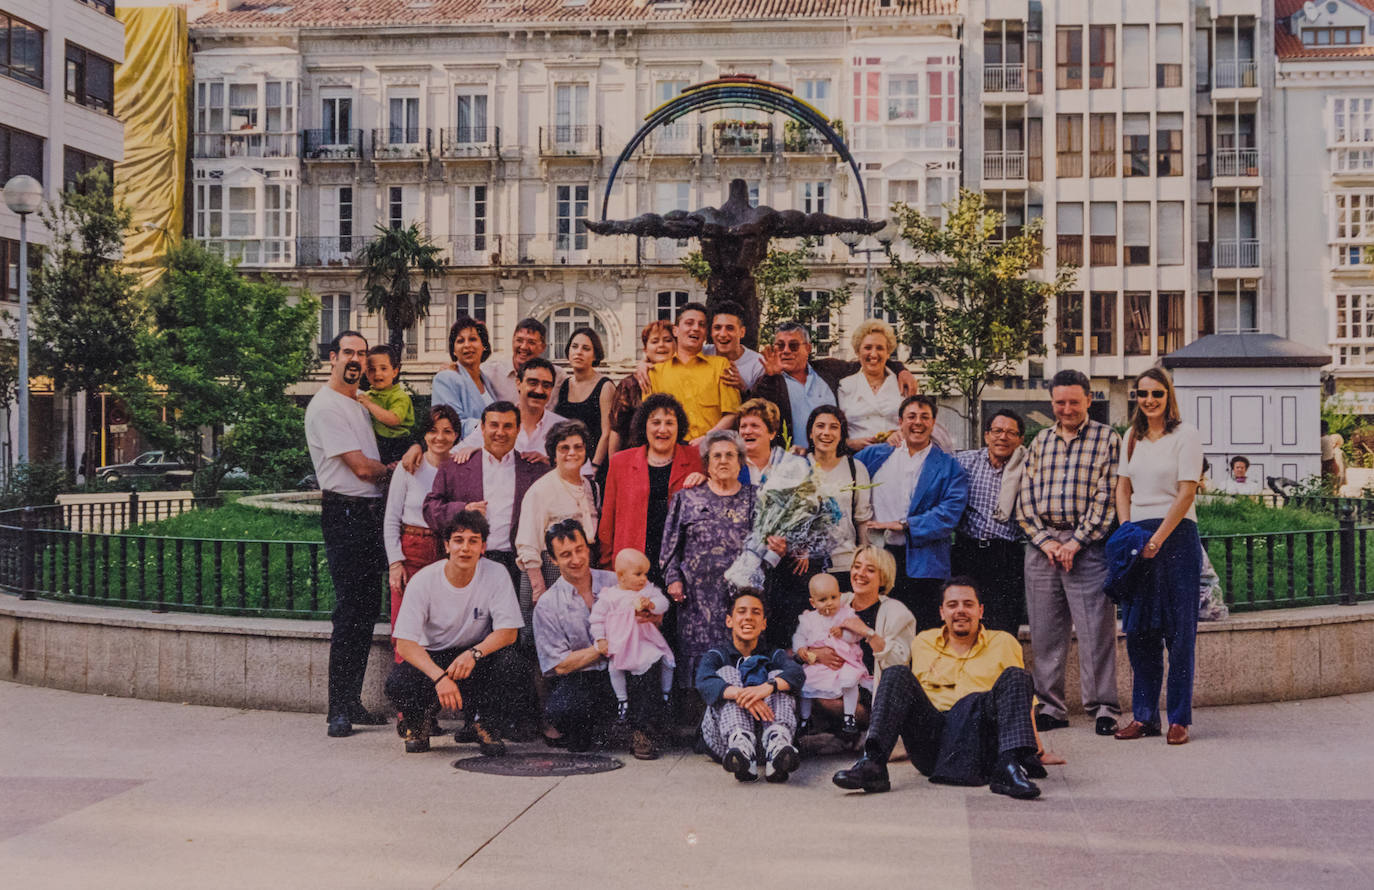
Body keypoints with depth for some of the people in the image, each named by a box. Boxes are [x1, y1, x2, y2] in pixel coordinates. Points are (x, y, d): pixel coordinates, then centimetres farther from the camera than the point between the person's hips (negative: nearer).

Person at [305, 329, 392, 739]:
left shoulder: (358, 404, 20)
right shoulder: (325, 406, -9)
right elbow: (361, 467, -13)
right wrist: (393, 469, 5)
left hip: (371, 513, 9)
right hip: (345, 515, -9)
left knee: (365, 612, 9)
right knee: (349, 611, -11)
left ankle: (353, 703, 16)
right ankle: (339, 710, -6)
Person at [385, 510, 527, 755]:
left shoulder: (496, 575, -12)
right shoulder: (424, 580, -16)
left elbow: (508, 632, -15)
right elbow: (404, 643, -20)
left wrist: (474, 653, -35)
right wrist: (439, 676, -37)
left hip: (479, 656, 1)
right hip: (431, 658, -1)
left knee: (510, 663, -31)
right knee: (398, 684, -31)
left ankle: (485, 725, -2)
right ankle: (418, 721, 6)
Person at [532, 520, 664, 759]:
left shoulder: (613, 582, 5)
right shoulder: (547, 605, -1)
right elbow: (561, 665, -4)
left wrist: (646, 612, -25)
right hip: (577, 681, -1)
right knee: (558, 710, -34)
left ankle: (643, 733, -13)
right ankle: (576, 732, 4)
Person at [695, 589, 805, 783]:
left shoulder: (774, 656, 21)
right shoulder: (716, 656, 16)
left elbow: (797, 674, -6)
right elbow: (704, 683, -10)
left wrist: (768, 687, -30)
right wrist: (740, 694, -33)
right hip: (724, 739, -1)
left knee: (778, 676, -13)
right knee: (727, 673, -15)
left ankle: (777, 746, -46)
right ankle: (740, 745, -47)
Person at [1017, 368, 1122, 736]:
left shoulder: (1107, 438, 2)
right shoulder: (1040, 441, 15)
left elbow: (1106, 497, -6)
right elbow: (1025, 496, 10)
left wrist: (1076, 542, -11)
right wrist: (1044, 540, -3)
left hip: (1087, 547, -4)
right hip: (1042, 545, 4)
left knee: (1095, 628, -5)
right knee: (1045, 630, 6)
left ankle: (1103, 707, 3)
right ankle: (1050, 706, 14)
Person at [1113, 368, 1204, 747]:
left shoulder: (1185, 434, -4)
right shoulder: (1132, 437, 14)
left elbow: (1187, 492, -9)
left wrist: (1158, 538, -14)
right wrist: (1126, 533, -1)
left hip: (1175, 535, -5)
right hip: (1139, 538, 5)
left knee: (1178, 630, -2)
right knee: (1138, 630, 5)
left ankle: (1179, 719, 5)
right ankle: (1143, 715, 13)